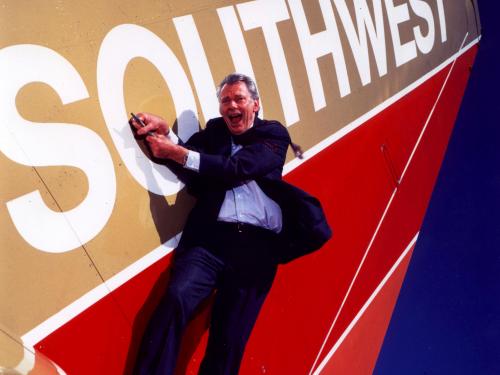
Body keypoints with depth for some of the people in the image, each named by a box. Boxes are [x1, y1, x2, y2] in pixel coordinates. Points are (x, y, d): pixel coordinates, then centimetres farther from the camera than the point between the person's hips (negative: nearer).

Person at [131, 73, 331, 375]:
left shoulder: (274, 134, 10)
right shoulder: (215, 130, 22)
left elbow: (237, 169, -7)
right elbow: (192, 171, 9)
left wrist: (178, 153, -11)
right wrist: (165, 132, -6)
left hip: (257, 245, -2)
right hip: (211, 237, 2)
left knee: (229, 343, -7)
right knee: (175, 298, -26)